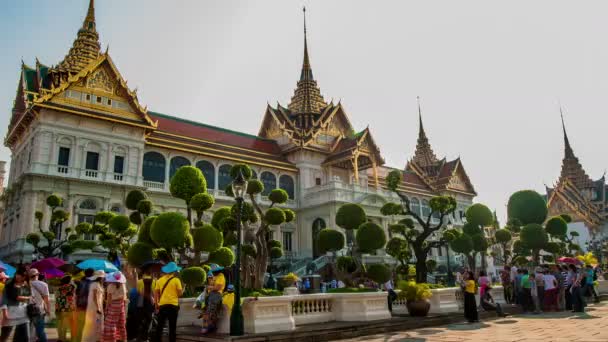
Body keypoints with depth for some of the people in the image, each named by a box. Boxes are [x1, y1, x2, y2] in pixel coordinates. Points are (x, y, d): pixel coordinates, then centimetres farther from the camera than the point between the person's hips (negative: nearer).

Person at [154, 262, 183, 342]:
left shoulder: (160, 280, 7)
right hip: (173, 305, -3)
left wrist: (156, 305, 14)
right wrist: (183, 288, 15)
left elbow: (156, 293, 7)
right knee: (172, 327, 6)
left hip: (162, 305, 3)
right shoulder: (176, 280, -3)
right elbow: (180, 293, -5)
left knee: (159, 326, 10)